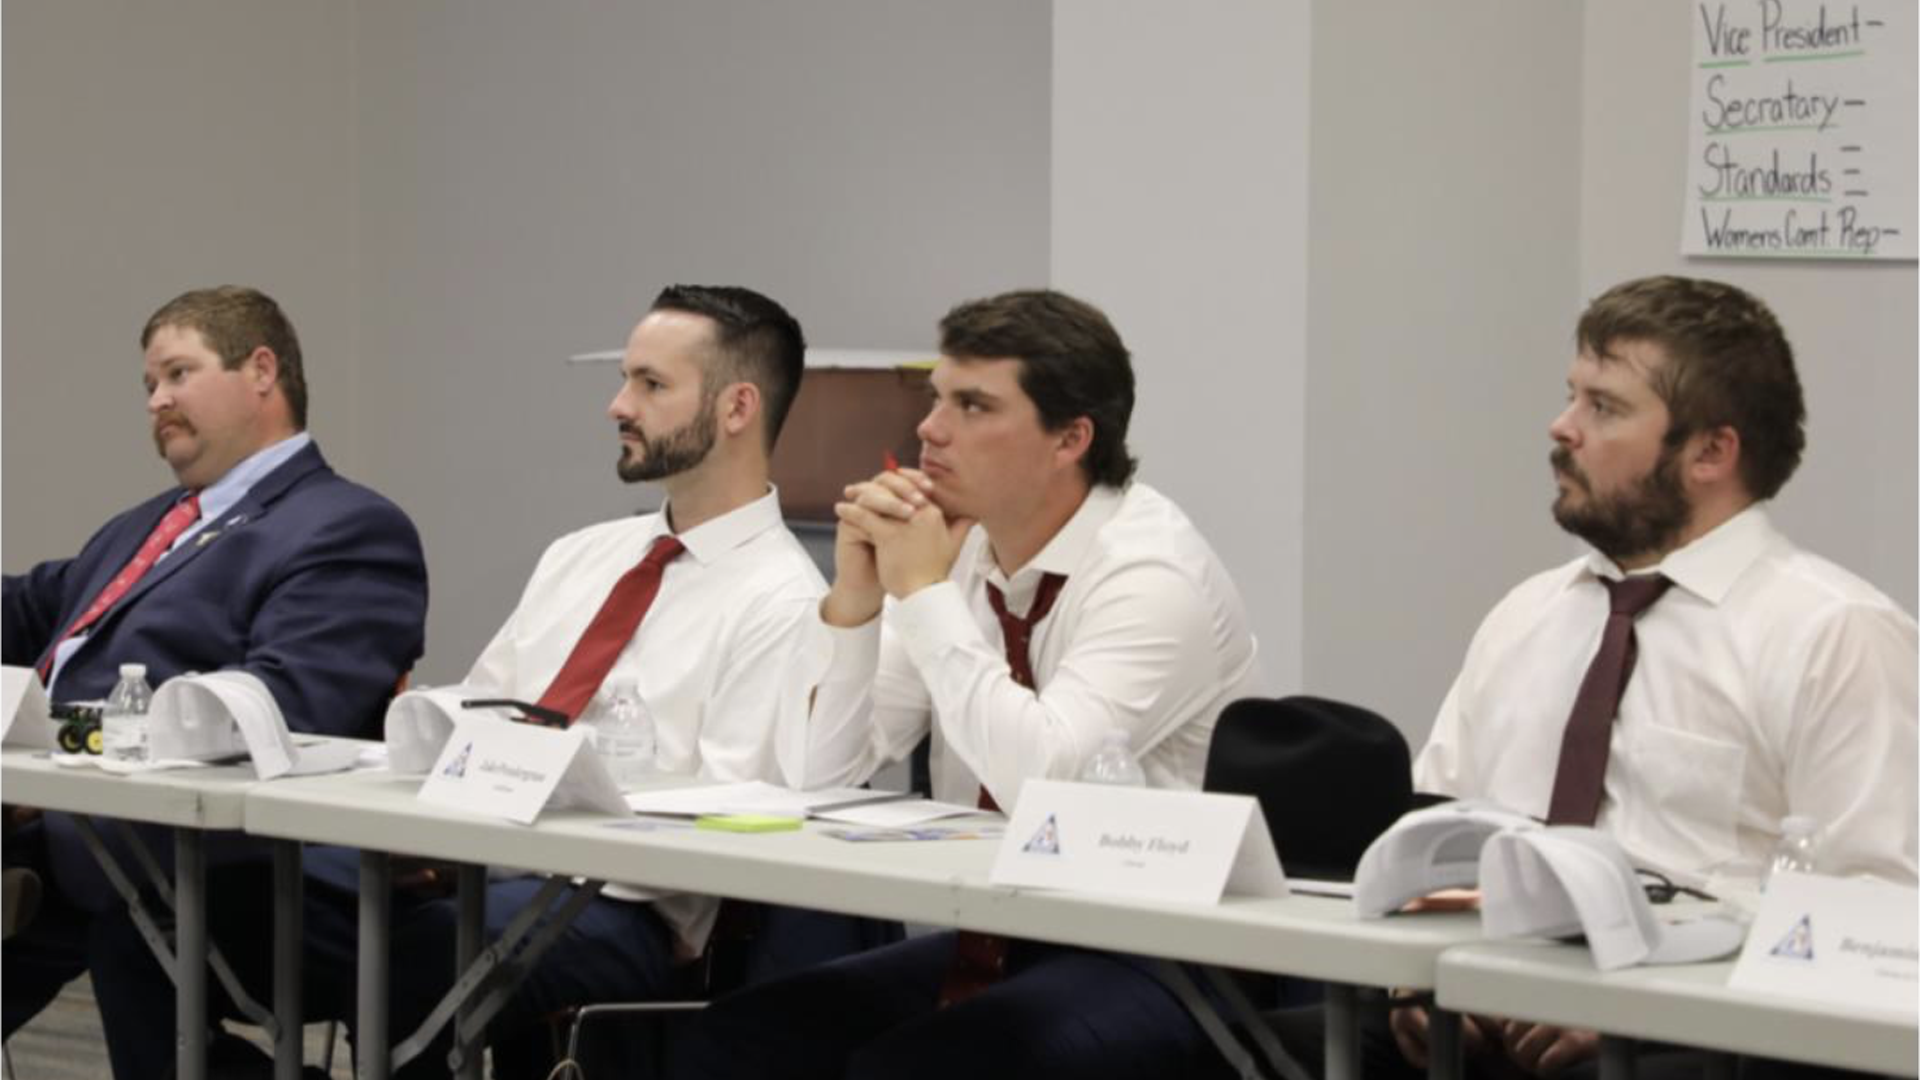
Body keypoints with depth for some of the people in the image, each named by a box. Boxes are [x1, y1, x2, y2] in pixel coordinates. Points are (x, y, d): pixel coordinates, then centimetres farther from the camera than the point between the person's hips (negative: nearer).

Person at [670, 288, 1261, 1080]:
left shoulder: (1151, 573, -16)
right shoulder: (955, 549, 5)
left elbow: (1044, 783, -30)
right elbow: (817, 775, 4)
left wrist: (925, 594, -22)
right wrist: (854, 598, -11)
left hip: (1147, 966, -7)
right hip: (983, 945, 7)